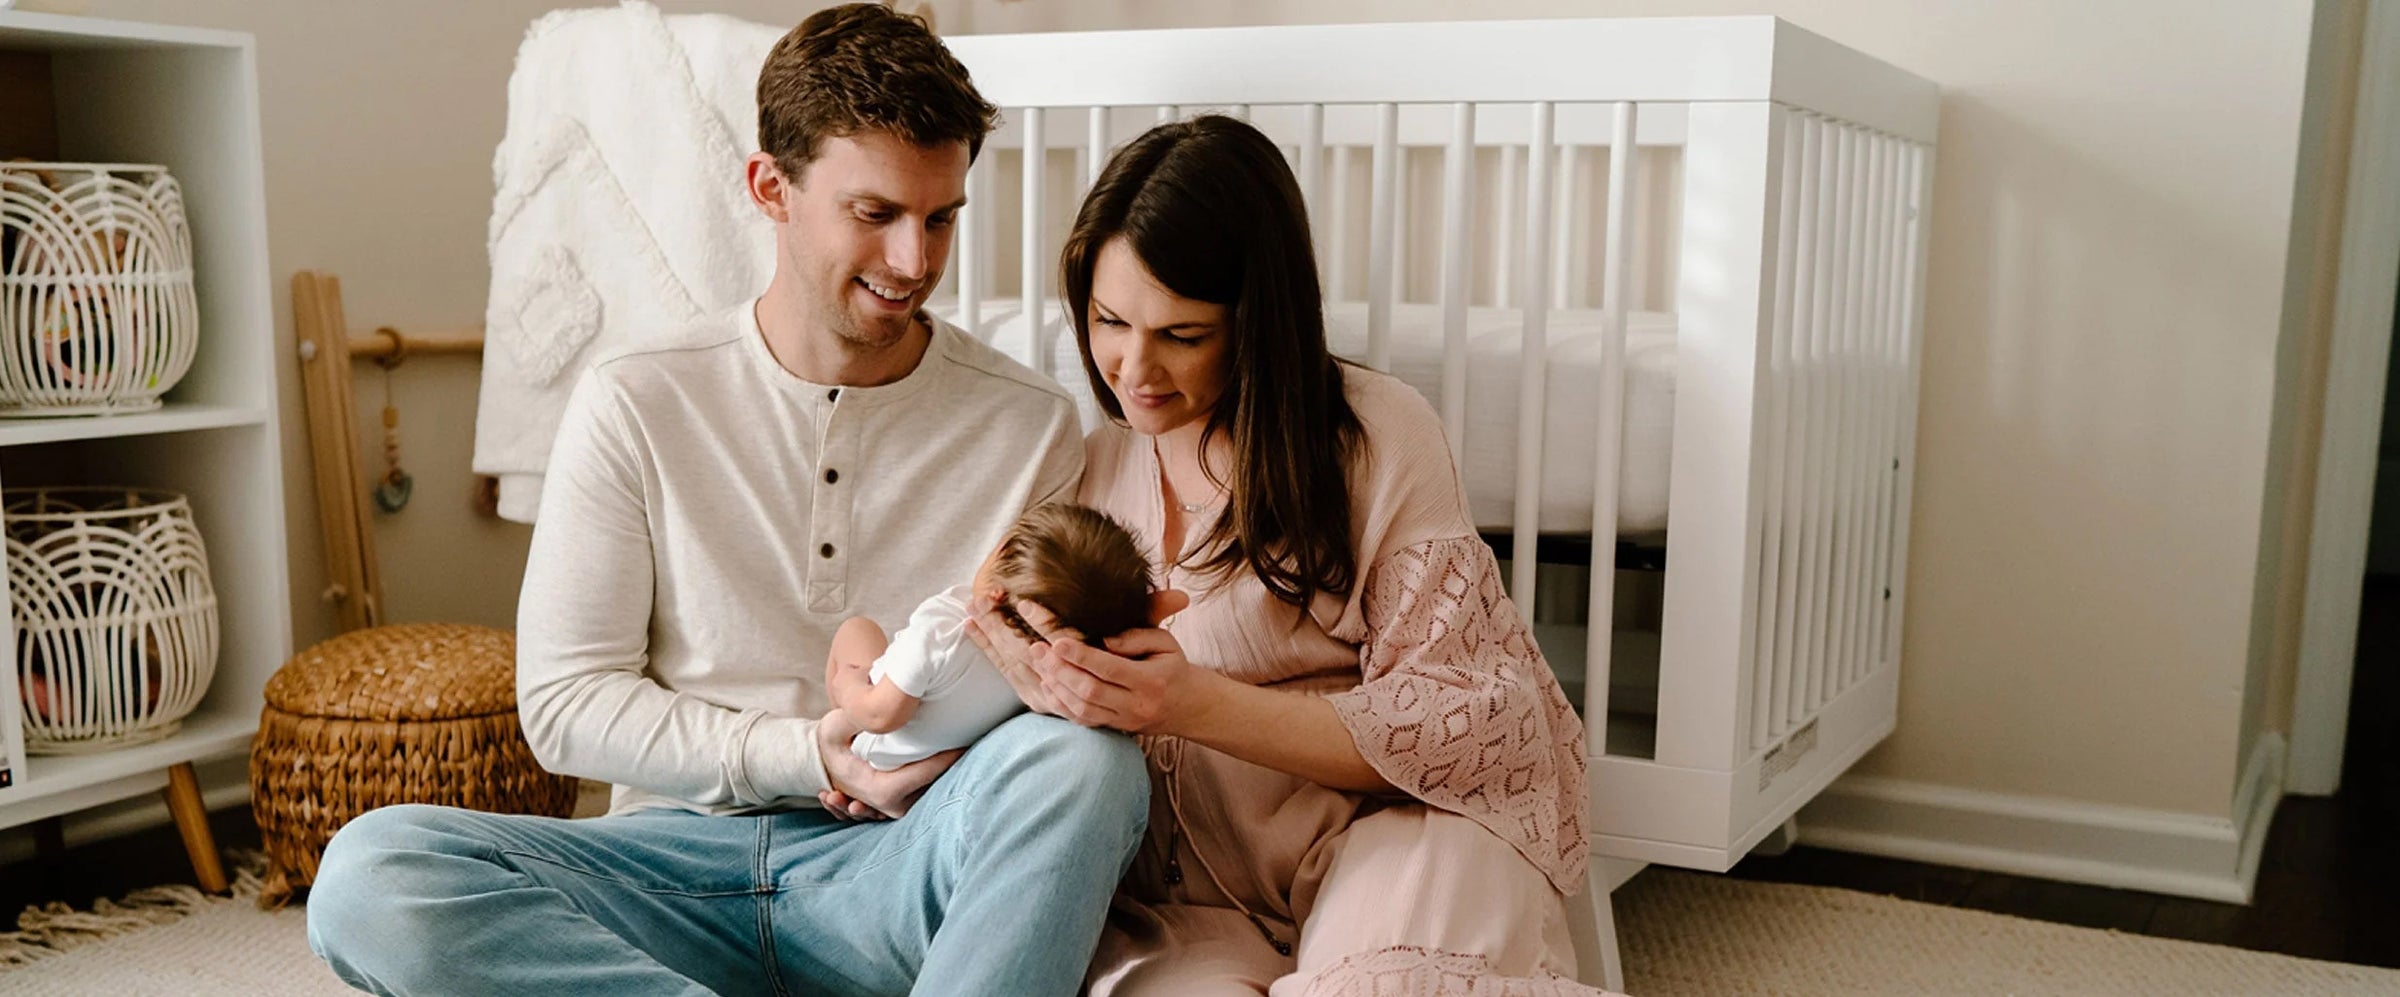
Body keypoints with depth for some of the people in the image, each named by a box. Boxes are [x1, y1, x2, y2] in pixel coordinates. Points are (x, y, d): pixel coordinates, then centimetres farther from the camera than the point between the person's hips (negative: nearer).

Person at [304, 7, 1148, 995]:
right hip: (678, 859, 1)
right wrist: (804, 756, -11)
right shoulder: (634, 407, 3)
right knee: (367, 876, -25)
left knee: (1088, 759, -32)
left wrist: (963, 749, -15)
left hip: (894, 871, -1)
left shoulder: (1027, 424, 4)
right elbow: (565, 702, 1)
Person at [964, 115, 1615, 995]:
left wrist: (1202, 706, -19)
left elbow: (1465, 724, -7)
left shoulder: (1380, 436, -3)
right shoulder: (1089, 469, 11)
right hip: (1186, 906, 3)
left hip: (1396, 833, -2)